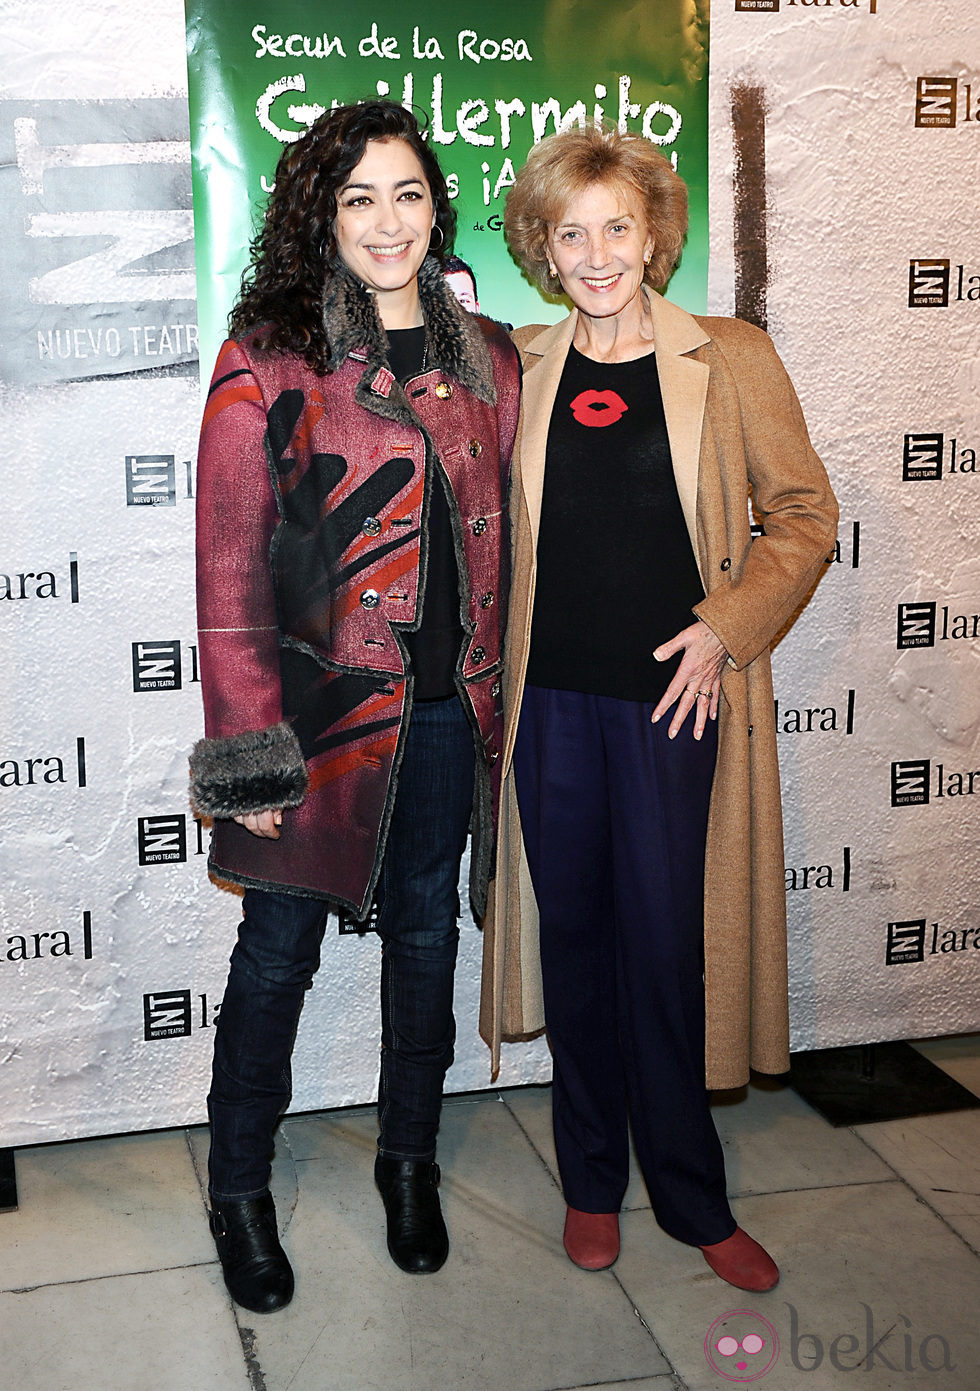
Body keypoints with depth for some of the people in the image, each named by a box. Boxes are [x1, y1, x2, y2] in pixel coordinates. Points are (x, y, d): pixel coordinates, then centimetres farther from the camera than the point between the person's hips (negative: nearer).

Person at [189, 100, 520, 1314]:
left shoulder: (485, 359, 7)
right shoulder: (266, 361, -8)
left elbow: (498, 539, 12)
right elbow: (230, 569, -10)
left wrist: (501, 692, 7)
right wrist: (247, 750, -14)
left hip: (449, 708, 4)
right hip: (324, 706, -4)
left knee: (426, 930, 16)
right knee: (279, 949, 7)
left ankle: (408, 1158, 37)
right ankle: (238, 1190, 27)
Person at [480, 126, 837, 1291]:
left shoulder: (730, 361, -1)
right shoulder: (520, 368, 7)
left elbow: (805, 513, 2)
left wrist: (727, 625, -9)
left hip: (675, 696, -2)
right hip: (551, 696, 3)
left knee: (666, 942, 3)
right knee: (574, 930, 12)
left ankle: (692, 1199, 23)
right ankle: (591, 1181, 29)